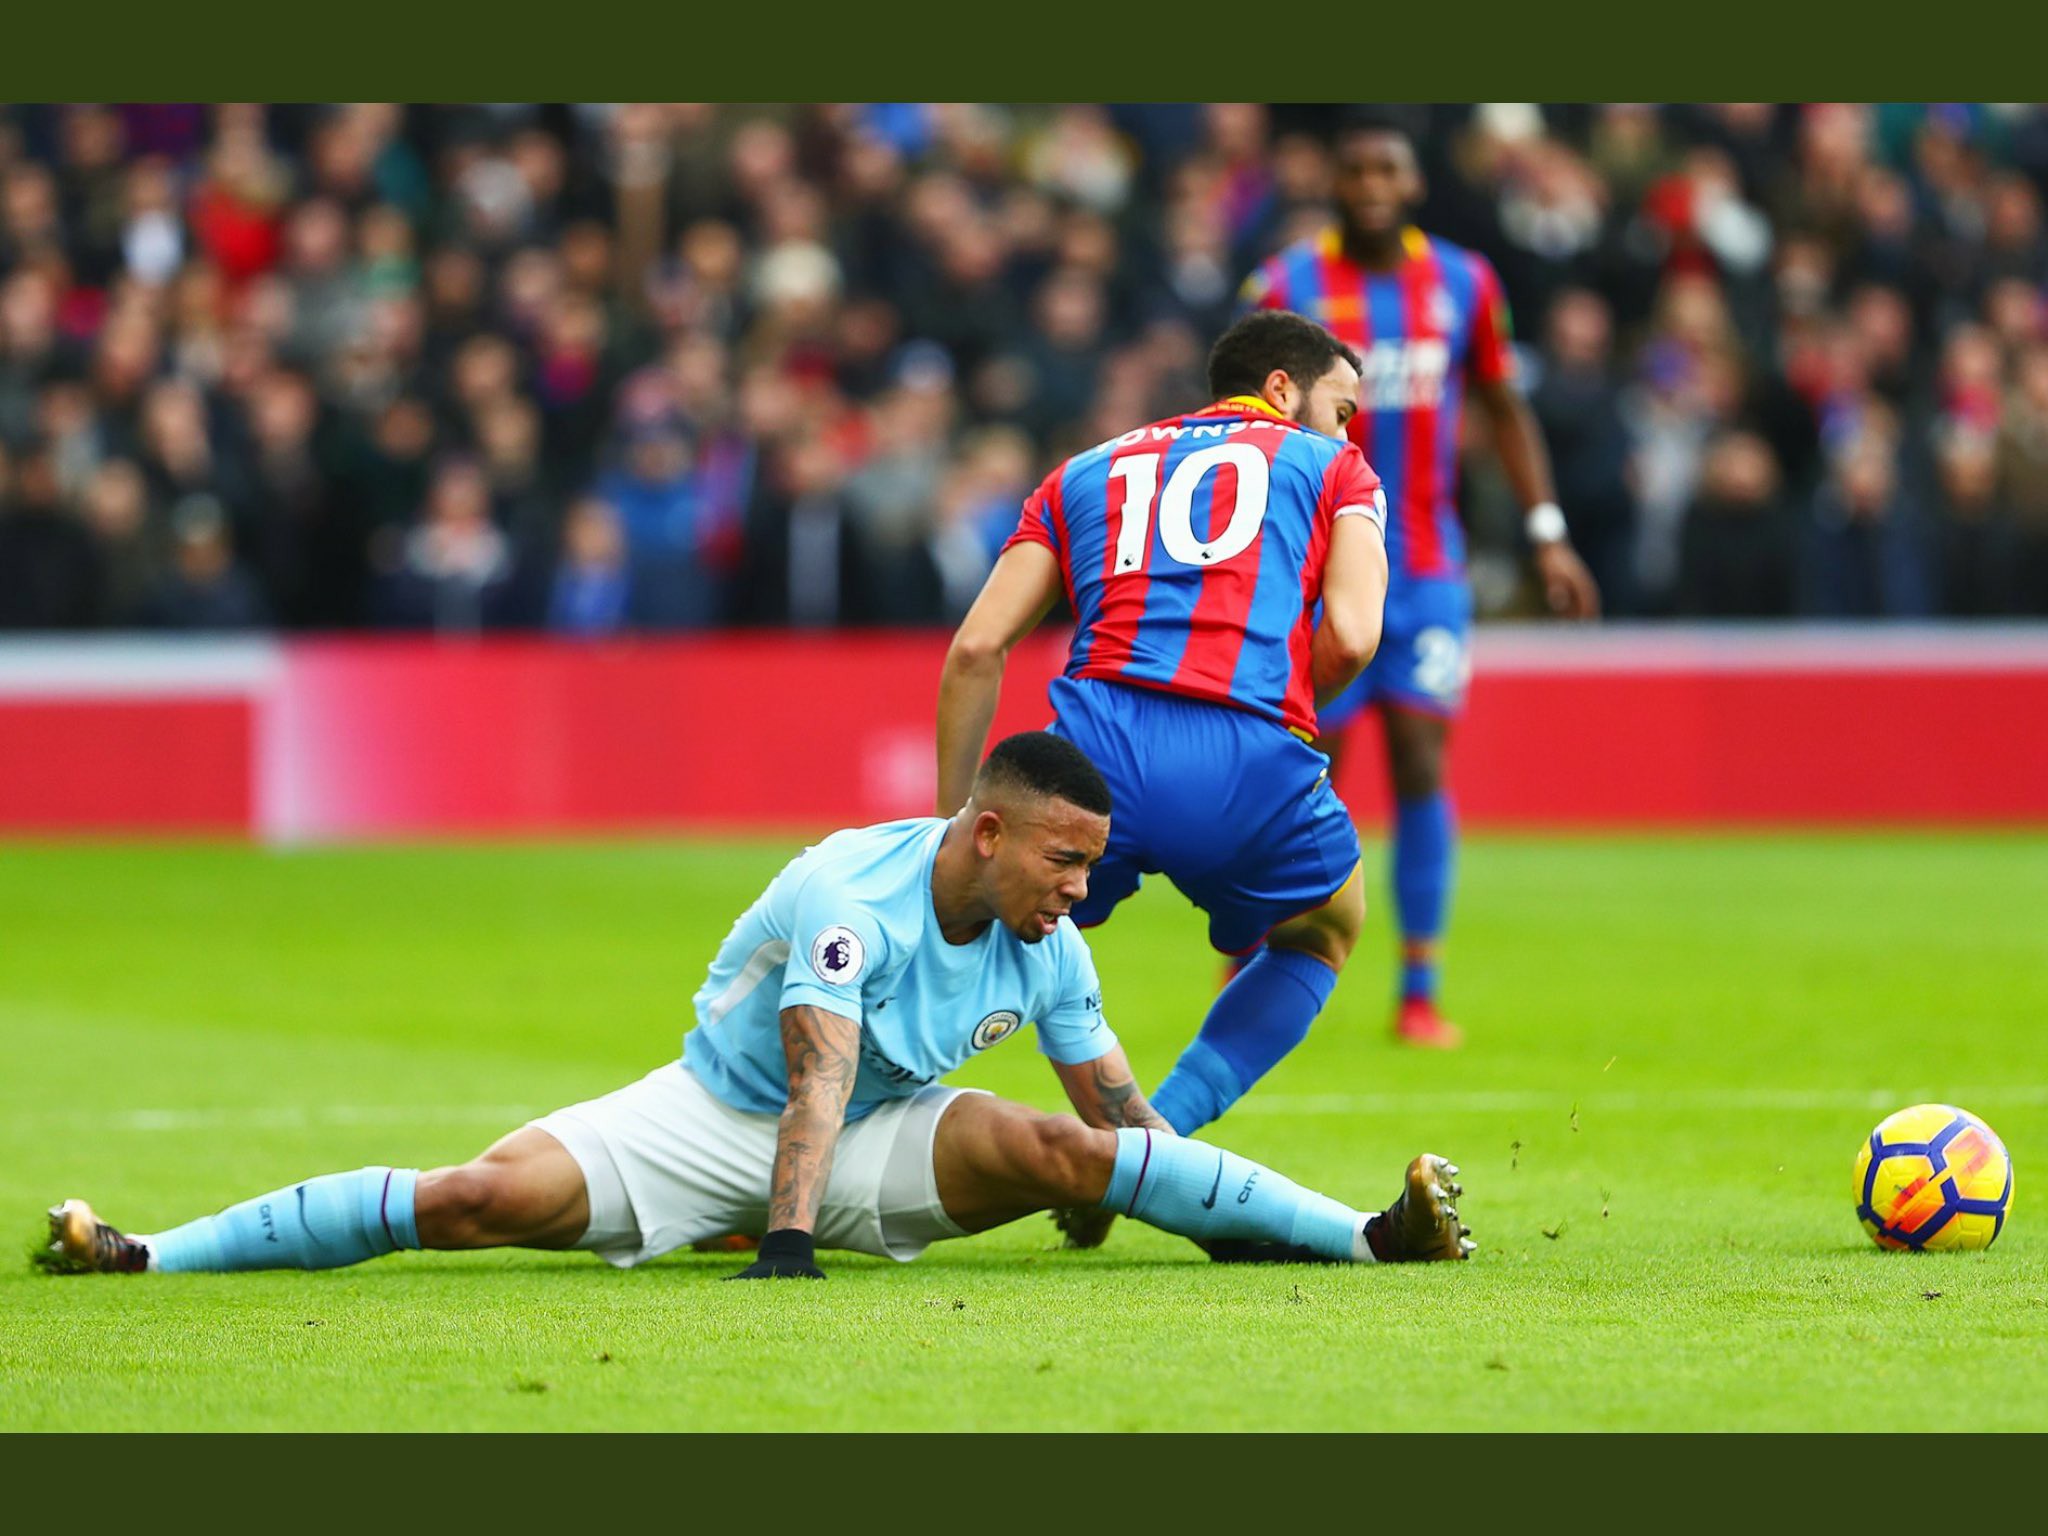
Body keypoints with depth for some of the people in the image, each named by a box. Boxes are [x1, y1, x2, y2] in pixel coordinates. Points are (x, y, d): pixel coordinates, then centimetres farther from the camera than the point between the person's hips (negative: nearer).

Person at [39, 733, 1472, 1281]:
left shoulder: (1046, 945, -7)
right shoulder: (851, 892, -26)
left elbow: (1124, 1114, 0)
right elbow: (816, 1083, -35)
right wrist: (784, 1246, -44)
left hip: (886, 1137, 4)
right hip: (714, 1115, -4)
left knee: (1059, 1148, -25)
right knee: (478, 1197, -23)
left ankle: (1369, 1234, -26)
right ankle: (142, 1253, -16)